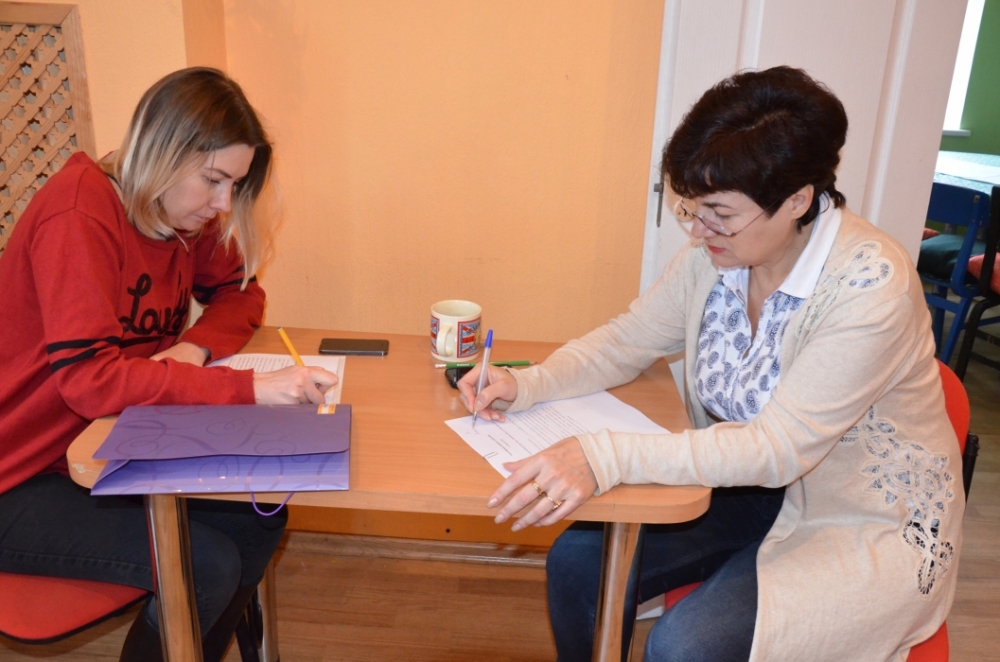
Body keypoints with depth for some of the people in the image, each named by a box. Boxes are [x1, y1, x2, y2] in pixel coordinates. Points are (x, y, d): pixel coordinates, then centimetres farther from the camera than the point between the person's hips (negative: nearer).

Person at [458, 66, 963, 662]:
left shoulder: (871, 285, -27)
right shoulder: (714, 254, -9)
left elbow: (779, 448, -31)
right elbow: (627, 341, 1)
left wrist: (608, 458, -41)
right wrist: (526, 385, -17)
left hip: (868, 527, -5)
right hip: (751, 485, 6)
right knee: (578, 562, -9)